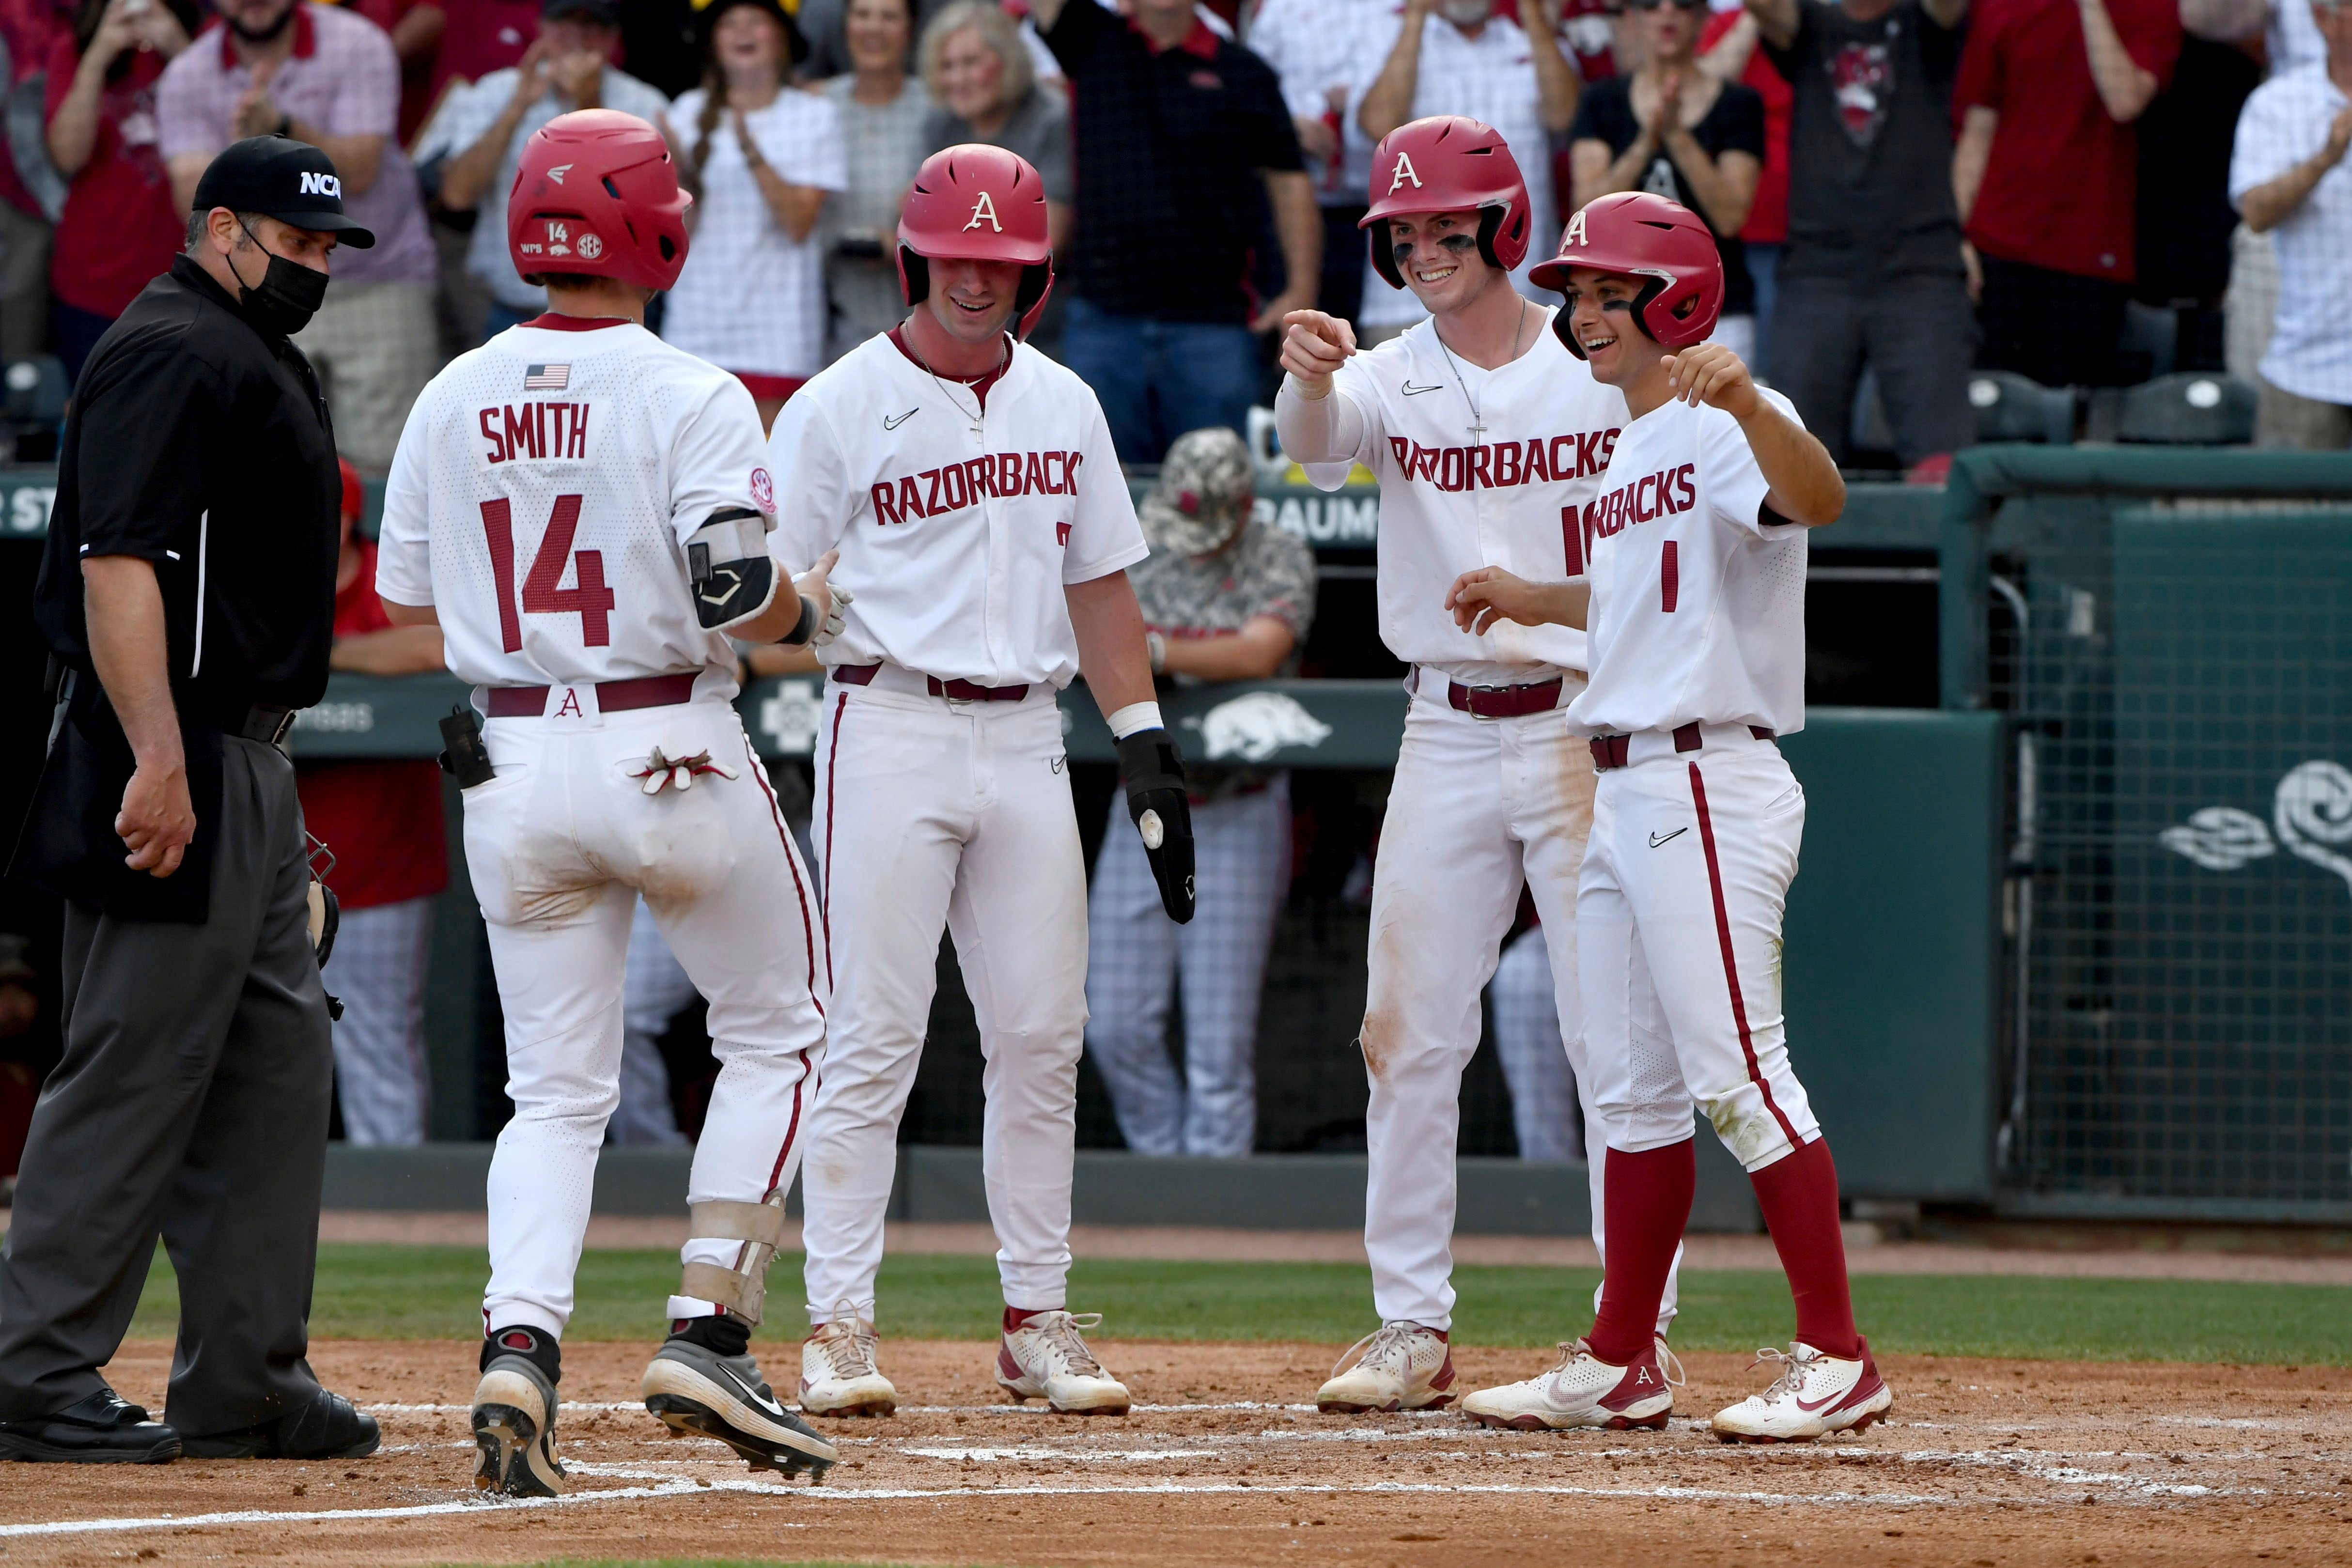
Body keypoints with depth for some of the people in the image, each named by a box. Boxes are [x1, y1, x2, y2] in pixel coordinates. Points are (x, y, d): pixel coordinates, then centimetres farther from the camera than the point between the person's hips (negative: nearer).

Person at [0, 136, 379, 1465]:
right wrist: (159, 765, -28)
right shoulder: (172, 354, -12)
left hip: (250, 773, 11)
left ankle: (245, 1381, 15)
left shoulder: (262, 361, 20)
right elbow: (116, 563, -22)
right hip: (175, 767, -11)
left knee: (278, 1063, 11)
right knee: (137, 1071, -9)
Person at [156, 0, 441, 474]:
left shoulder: (358, 45, -6)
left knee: (378, 466, -8)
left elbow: (359, 171, -15)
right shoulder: (187, 79, 0)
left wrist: (284, 127, -31)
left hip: (376, 287, -2)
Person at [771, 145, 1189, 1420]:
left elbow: (1098, 583, 18)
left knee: (1042, 1039, 4)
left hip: (1027, 739, 5)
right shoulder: (838, 407, -3)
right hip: (891, 729, -5)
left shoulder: (1064, 407, 14)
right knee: (872, 1040, -7)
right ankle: (839, 1327, -5)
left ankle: (1037, 1322, 12)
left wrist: (1145, 746, 10)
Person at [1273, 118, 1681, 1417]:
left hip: (1589, 725, -3)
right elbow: (1315, 443, -19)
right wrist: (1309, 379, -42)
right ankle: (1411, 1327, 9)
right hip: (1447, 734, 3)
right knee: (1409, 1038, 3)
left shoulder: (1608, 369, -1)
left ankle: (1639, 1326, 2)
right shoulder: (1390, 380, 3)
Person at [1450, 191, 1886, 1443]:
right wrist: (1533, 601, 29)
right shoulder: (1627, 450, 19)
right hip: (1618, 796, 10)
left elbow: (1817, 499, -33)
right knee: (1632, 1091, 12)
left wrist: (1743, 401, -48)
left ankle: (1837, 1360, -10)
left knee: (1737, 1076, -12)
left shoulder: (1724, 426, -11)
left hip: (1707, 786, -10)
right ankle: (1618, 1365, 18)